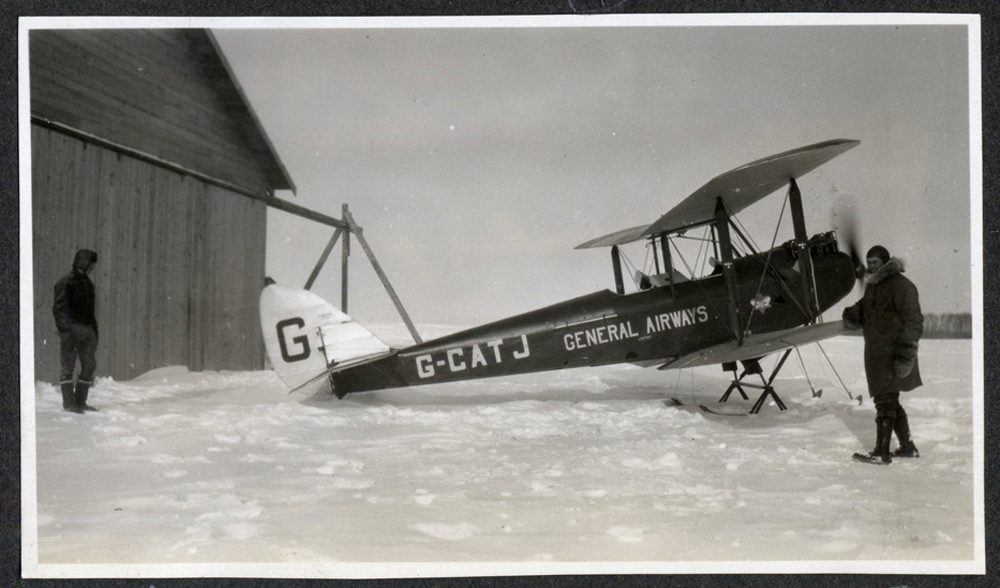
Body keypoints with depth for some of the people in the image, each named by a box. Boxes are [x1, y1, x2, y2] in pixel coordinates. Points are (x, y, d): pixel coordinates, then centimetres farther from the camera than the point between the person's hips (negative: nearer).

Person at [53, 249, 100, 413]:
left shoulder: (87, 283, 16)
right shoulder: (66, 283, -8)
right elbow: (58, 308, -13)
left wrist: (94, 331, 17)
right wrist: (65, 330, -21)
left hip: (87, 330, 8)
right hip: (72, 329, -8)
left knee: (89, 365, 8)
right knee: (68, 365, -3)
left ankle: (80, 401, 17)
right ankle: (69, 402, 1)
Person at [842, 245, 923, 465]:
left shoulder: (901, 286, -12)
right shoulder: (872, 286, 16)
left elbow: (914, 320, -17)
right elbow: (864, 311, 27)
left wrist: (906, 350, -23)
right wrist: (852, 315, 3)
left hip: (892, 356, -9)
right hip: (876, 355, 9)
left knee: (885, 402, -8)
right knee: (891, 403, 15)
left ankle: (881, 452, -4)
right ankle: (908, 446, 26)